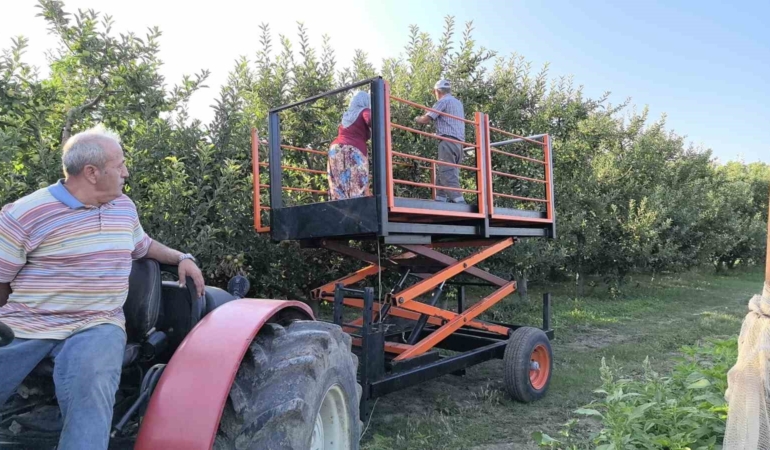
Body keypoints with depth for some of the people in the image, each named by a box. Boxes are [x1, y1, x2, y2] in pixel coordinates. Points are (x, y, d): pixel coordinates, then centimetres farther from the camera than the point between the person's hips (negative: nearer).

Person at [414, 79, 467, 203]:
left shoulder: (443, 101, -1)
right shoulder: (458, 102, 27)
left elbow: (426, 120, -4)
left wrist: (417, 119, 18)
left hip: (448, 141, -9)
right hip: (459, 142, 9)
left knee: (447, 173, -13)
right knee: (442, 173, 8)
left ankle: (458, 201, -20)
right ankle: (440, 200, 4)